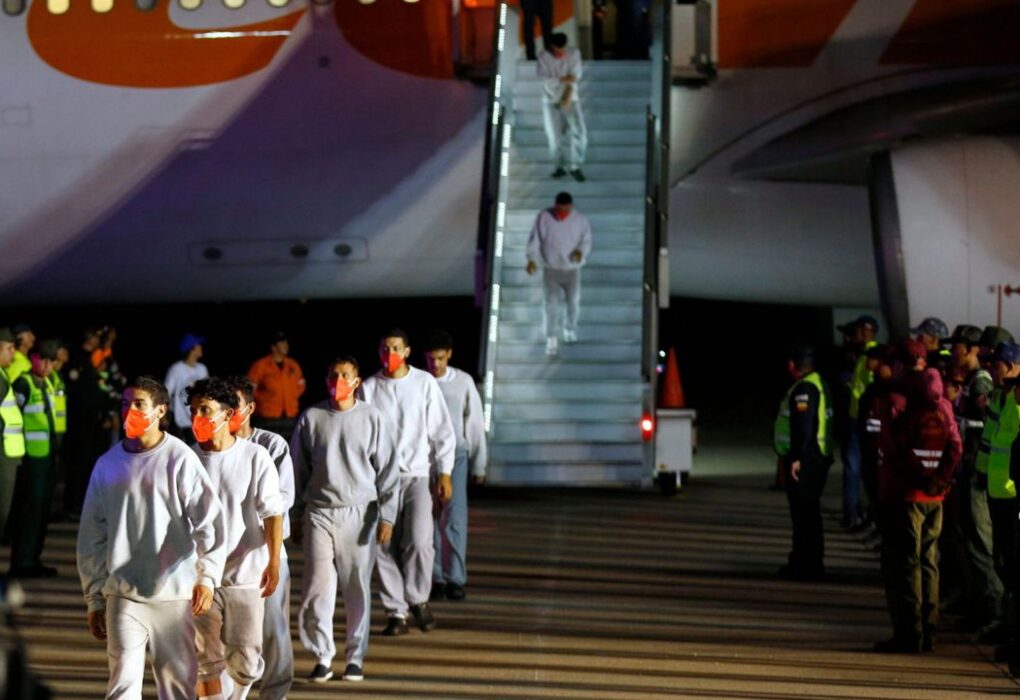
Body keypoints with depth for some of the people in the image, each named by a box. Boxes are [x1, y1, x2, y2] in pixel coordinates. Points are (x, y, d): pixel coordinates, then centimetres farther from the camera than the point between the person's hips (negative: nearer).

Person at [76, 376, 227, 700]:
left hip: (174, 592, -2)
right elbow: (91, 536, 10)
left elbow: (208, 519, -6)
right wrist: (94, 599, 10)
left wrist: (207, 577, -17)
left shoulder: (180, 459, -4)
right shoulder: (108, 464, 5)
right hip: (122, 595, 2)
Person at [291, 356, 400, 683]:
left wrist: (386, 517, -3)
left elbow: (389, 470, 2)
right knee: (318, 587, -4)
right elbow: (299, 469, 10)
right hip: (320, 512, 1)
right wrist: (297, 515, 10)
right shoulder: (311, 418, 3)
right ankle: (323, 656, 7)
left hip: (359, 513, -1)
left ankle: (356, 656, 16)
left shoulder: (372, 419, 0)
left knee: (357, 589, 5)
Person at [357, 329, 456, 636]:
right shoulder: (368, 388, 5)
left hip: (417, 475, -1)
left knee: (419, 541, -15)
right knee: (385, 547, 0)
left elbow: (442, 430, 5)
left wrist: (444, 472, -1)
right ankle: (396, 612, 9)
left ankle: (418, 599, 8)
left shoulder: (425, 383, 3)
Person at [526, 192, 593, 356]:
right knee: (551, 303, -9)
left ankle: (570, 329, 34)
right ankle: (551, 340, -4)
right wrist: (532, 259, -20)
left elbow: (586, 240, -3)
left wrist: (581, 251, -25)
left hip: (572, 269, 1)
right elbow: (535, 240, -7)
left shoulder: (581, 220, -7)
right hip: (550, 269, -1)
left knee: (574, 302, 5)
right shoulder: (544, 218, -10)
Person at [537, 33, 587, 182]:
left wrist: (568, 97, -21)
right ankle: (559, 167, 11)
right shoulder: (544, 56, -4)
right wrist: (562, 79, -20)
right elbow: (543, 79, -14)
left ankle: (575, 166, -3)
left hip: (570, 99, 1)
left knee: (579, 131, -15)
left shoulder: (574, 54, -2)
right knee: (555, 136, -8)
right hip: (550, 100, -1)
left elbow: (575, 77, -10)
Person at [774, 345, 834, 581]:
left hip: (804, 461, -10)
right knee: (810, 511, 16)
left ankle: (803, 566, -7)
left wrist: (796, 457, -26)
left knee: (803, 511, -7)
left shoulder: (804, 388, -16)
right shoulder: (819, 383, 16)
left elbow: (803, 426, -24)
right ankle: (813, 564, 22)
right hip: (820, 456, 10)